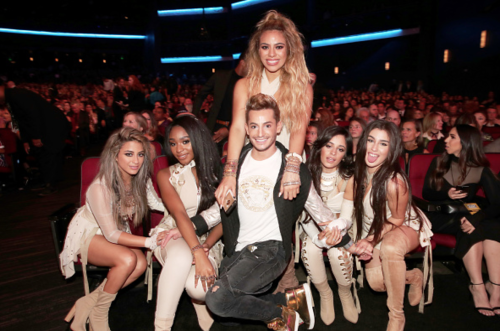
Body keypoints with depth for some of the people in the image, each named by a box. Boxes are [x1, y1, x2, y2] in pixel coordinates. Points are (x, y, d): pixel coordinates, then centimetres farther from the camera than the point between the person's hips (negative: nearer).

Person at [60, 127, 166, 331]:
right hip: (88, 234, -5)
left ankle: (88, 303, -2)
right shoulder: (100, 187, -31)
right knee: (127, 259, -32)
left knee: (140, 264, -23)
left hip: (118, 232, 5)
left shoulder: (141, 179, -15)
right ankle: (98, 314, -5)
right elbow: (111, 235, -27)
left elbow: (156, 203, 1)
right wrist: (149, 242, -37)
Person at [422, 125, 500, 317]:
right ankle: (477, 287, -29)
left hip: (466, 215, 1)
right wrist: (446, 194, -17)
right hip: (440, 216, -1)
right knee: (473, 229, -31)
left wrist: (475, 218, -31)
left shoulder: (481, 170, -1)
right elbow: (426, 193, 4)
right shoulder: (439, 163, 4)